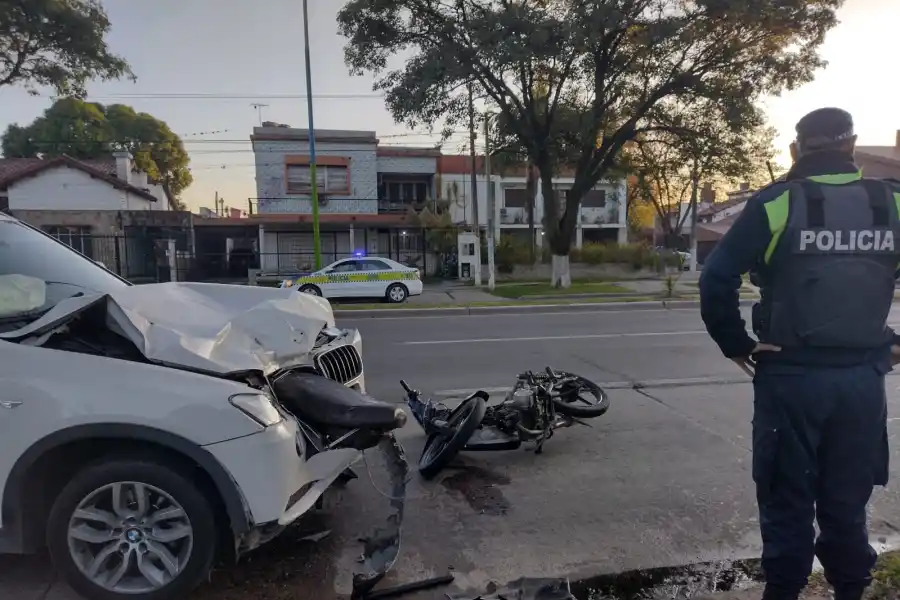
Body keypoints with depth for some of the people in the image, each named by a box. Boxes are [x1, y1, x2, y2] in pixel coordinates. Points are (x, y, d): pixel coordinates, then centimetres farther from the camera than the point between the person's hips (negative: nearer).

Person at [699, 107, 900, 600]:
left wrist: (735, 344, -7)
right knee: (847, 502, 19)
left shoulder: (775, 203, -7)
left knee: (787, 502, 11)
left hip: (791, 376, -3)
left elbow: (716, 279, -16)